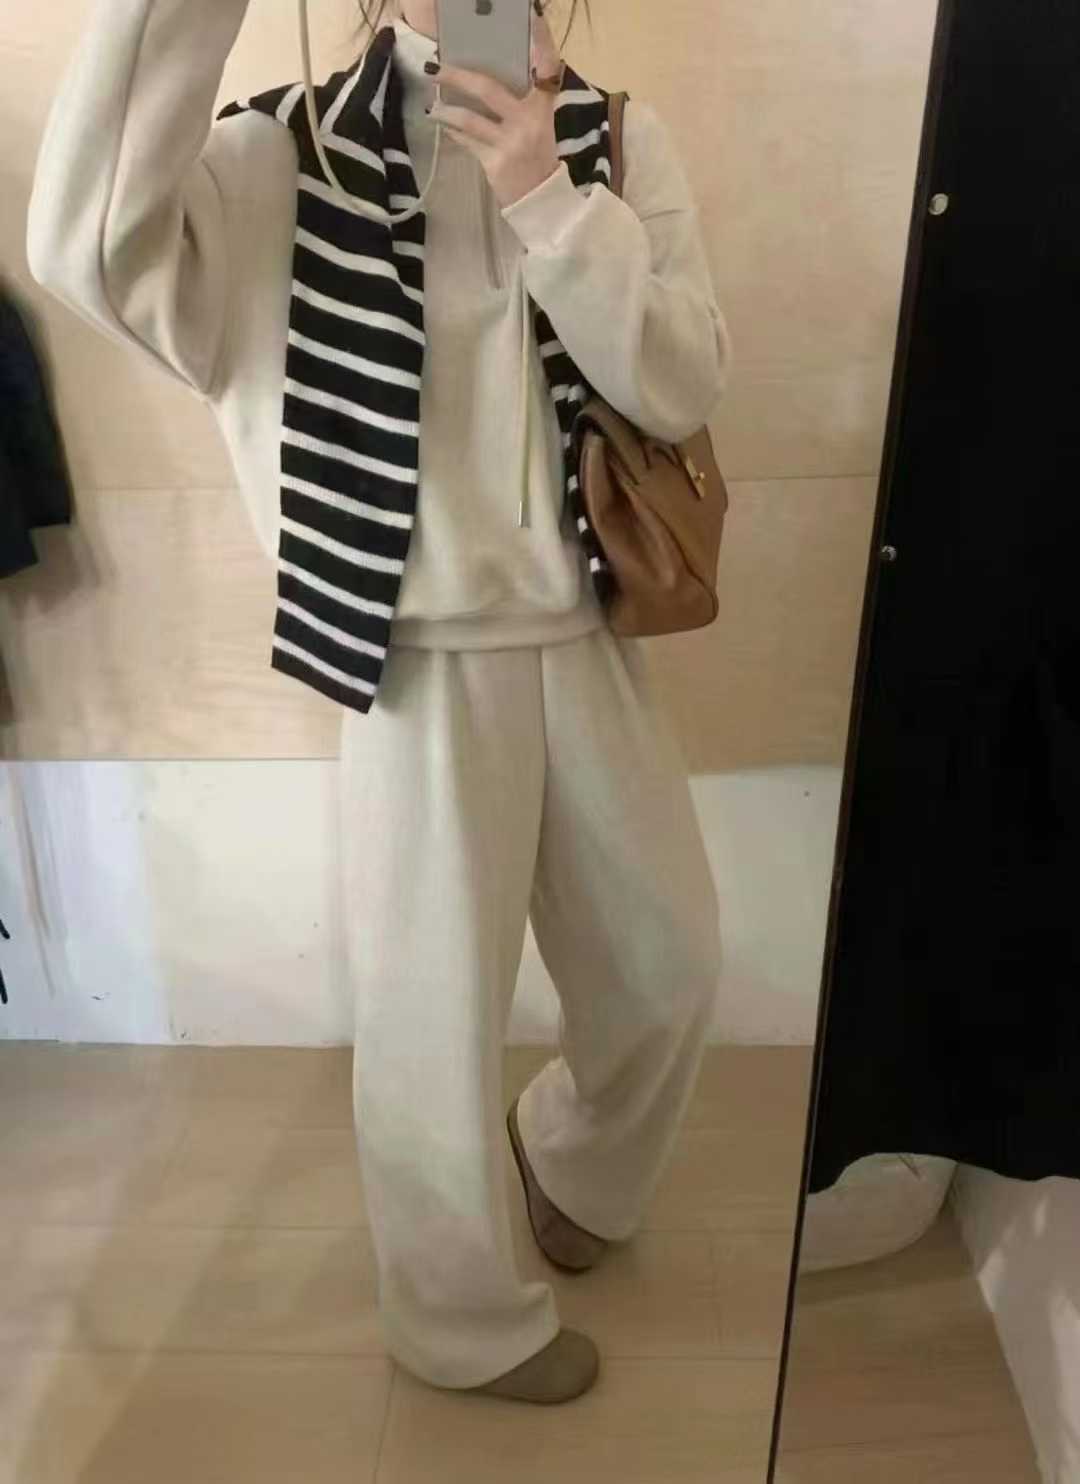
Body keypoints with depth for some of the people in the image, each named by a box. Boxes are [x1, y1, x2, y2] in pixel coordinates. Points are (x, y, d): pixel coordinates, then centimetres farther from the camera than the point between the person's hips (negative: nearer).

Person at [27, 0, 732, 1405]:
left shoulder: (620, 143, 4)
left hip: (588, 643, 4)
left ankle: (574, 1159, 52)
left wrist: (550, 202, -17)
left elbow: (685, 389, -6)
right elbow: (88, 249, -23)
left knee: (668, 968, 18)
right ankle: (469, 1320, 39)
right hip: (423, 662, -4)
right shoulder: (289, 161, -5)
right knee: (435, 1019, 10)